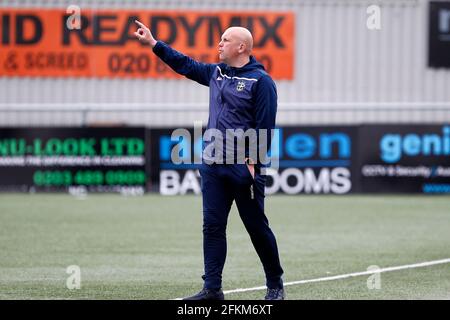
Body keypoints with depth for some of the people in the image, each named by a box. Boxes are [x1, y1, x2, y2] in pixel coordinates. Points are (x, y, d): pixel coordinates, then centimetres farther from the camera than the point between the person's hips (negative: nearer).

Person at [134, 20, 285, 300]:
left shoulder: (260, 81, -8)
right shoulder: (216, 73, 14)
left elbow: (264, 127, -13)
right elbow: (185, 65, 24)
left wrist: (253, 162, -18)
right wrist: (153, 43, 21)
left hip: (244, 168, -7)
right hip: (212, 166, 7)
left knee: (257, 227, 1)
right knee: (213, 227, 2)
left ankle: (275, 285, 13)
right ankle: (212, 288, 3)